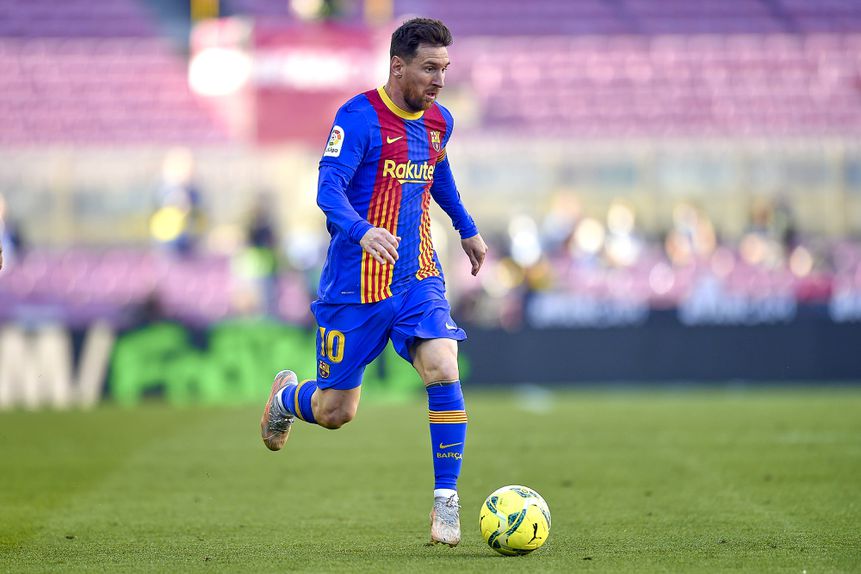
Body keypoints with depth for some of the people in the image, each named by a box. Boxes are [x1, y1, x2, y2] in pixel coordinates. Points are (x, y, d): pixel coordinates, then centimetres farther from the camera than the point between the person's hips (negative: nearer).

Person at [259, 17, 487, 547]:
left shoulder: (439, 121, 7)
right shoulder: (359, 117, -14)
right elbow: (329, 189, -25)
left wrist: (468, 229, 37)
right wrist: (362, 231, -43)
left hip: (418, 275, 5)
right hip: (356, 281, -5)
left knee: (443, 370, -20)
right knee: (335, 413, 3)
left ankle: (446, 501, -13)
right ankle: (286, 397, 40)